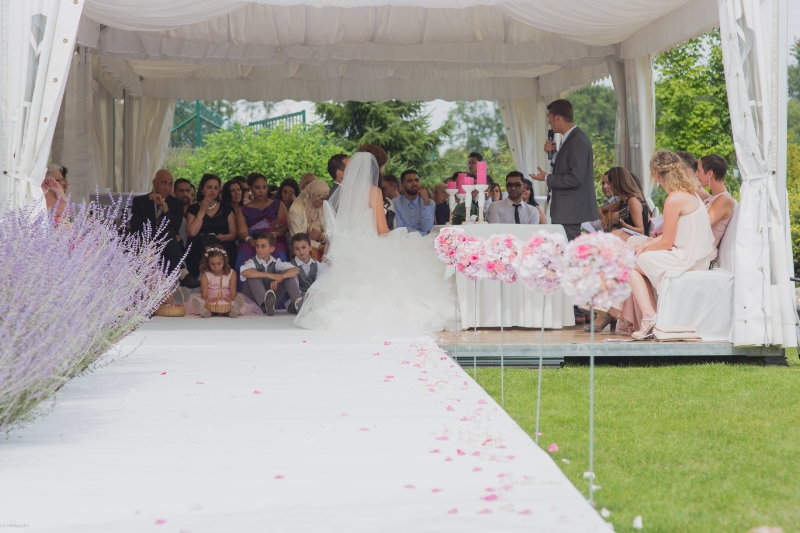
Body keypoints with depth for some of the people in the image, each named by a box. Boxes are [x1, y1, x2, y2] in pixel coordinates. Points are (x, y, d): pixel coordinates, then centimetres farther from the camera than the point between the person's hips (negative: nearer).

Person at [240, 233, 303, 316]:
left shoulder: (275, 263, 2)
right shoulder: (252, 262, -8)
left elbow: (295, 270, -12)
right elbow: (244, 272, -34)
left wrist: (279, 278, -31)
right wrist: (270, 275, -39)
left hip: (272, 298, 3)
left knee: (287, 273, -10)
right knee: (253, 275, -27)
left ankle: (297, 302, -31)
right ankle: (265, 302, -51)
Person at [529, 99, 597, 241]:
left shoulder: (578, 141, -16)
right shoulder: (570, 138, 14)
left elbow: (576, 177, -23)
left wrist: (547, 178, -13)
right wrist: (553, 153, 6)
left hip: (571, 211, -10)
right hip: (566, 209, 10)